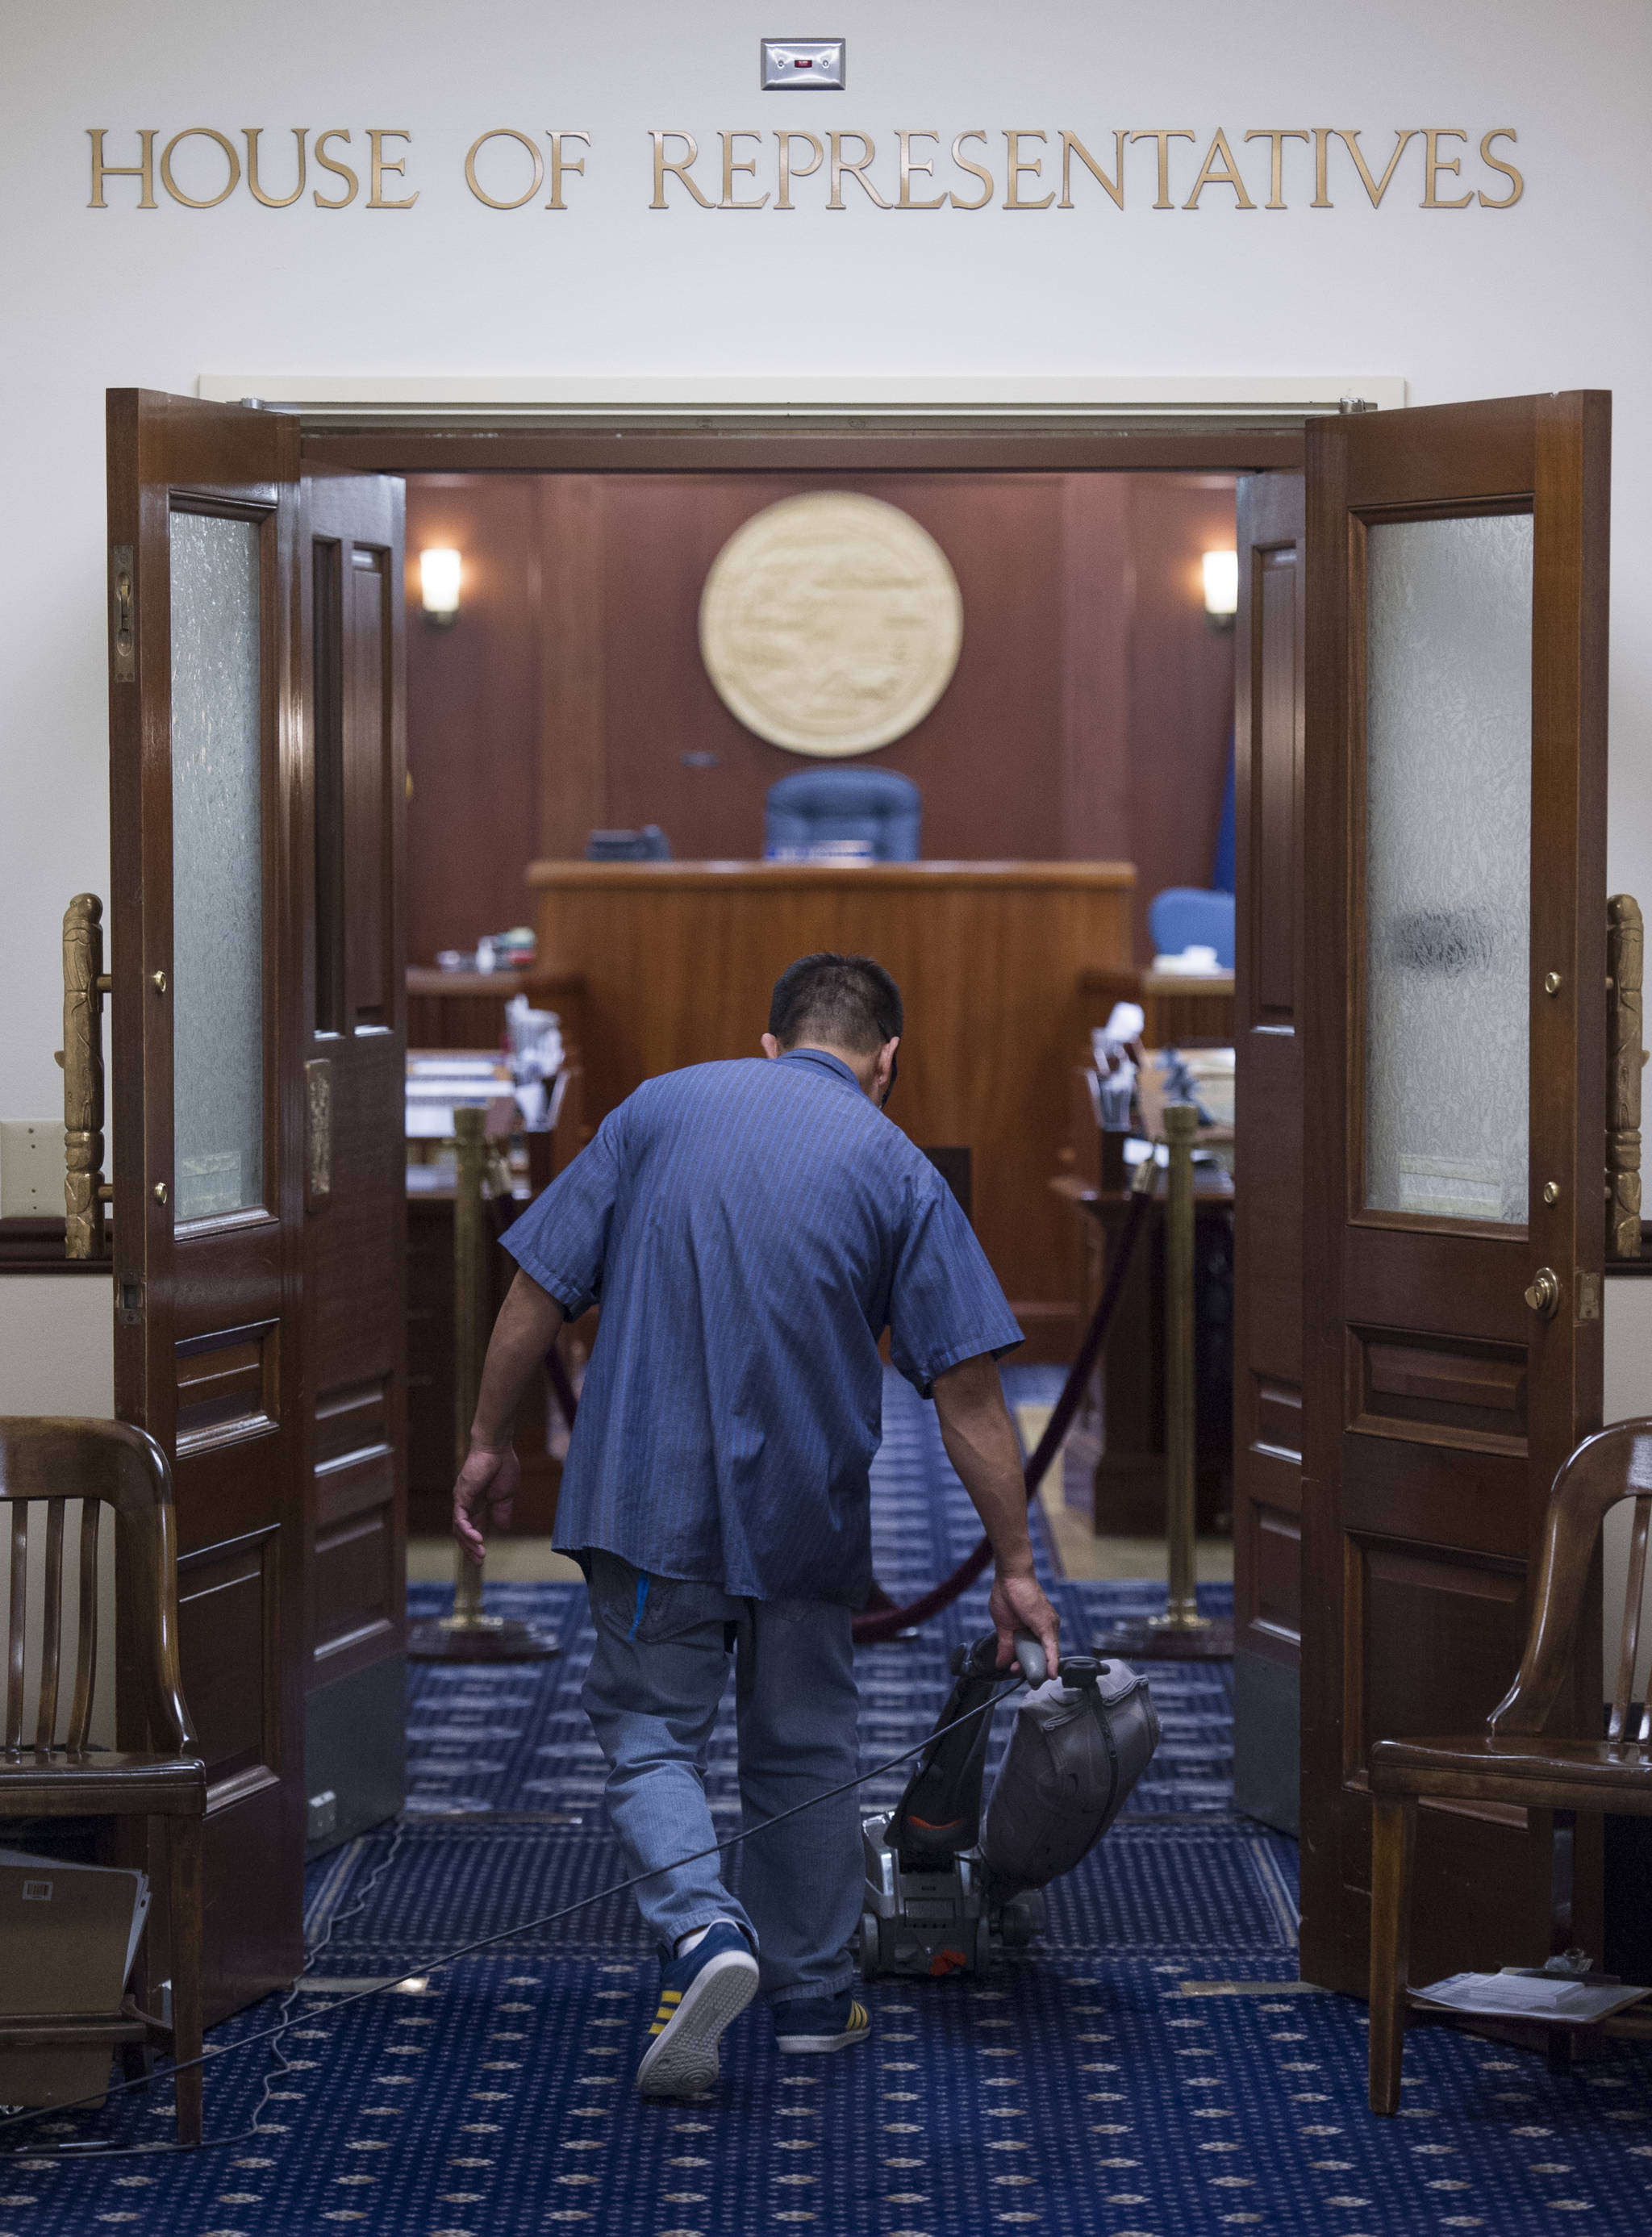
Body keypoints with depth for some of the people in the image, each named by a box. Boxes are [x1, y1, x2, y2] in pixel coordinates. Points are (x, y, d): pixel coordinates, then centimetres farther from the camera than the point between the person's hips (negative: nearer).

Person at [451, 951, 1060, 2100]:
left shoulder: (659, 1108, 4)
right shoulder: (897, 1168, -1)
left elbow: (541, 1287, 1)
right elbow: (968, 1393, -6)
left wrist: (492, 1440, 11)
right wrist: (1016, 1565, -2)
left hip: (650, 1498, 0)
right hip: (804, 1518, 0)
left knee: (651, 1732, 8)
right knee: (804, 1748, 16)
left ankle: (704, 1929, -16)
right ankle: (813, 1995, 23)